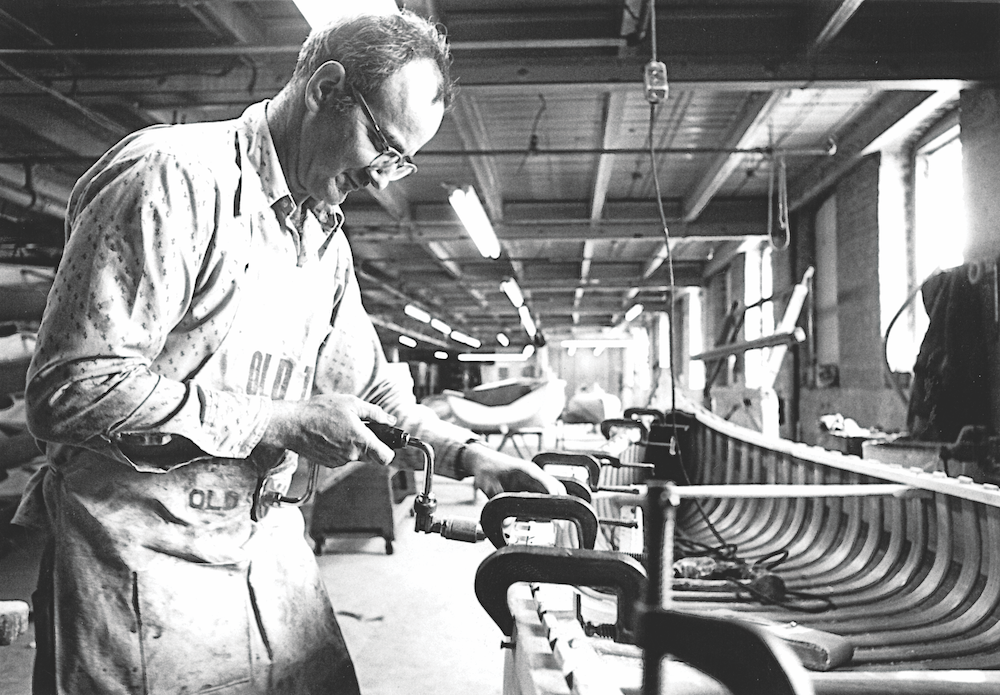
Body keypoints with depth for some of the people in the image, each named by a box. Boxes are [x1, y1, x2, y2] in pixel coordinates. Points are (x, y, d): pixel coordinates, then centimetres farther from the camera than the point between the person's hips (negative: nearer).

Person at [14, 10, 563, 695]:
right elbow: (68, 393, -22)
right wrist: (280, 423, -20)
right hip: (144, 551, -7)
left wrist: (469, 455, 5)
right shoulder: (174, 175, -16)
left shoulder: (328, 239, 11)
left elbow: (366, 383, 19)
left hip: (270, 537, 8)